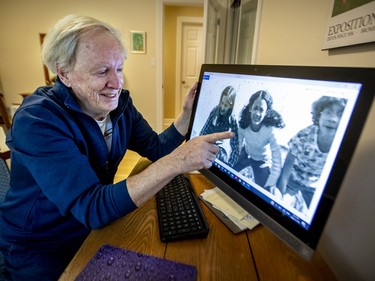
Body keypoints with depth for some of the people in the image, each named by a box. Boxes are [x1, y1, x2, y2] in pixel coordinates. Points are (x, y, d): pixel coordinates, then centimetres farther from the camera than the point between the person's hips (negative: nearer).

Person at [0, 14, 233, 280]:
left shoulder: (118, 102, -8)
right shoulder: (37, 120, -28)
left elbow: (156, 149, -3)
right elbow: (91, 208, -35)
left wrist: (187, 113, -16)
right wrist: (176, 162, -42)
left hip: (94, 225, 5)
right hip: (38, 248, -4)